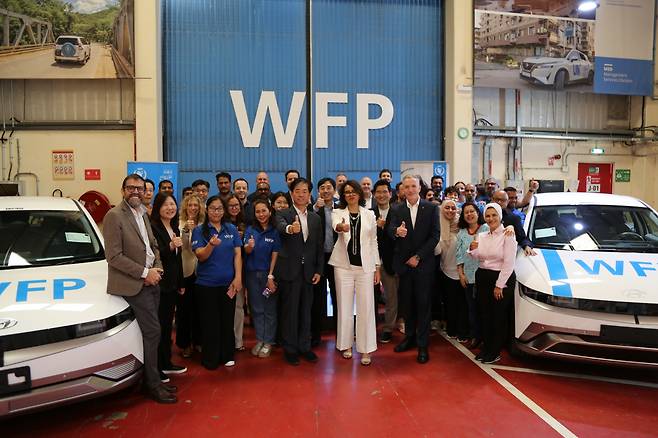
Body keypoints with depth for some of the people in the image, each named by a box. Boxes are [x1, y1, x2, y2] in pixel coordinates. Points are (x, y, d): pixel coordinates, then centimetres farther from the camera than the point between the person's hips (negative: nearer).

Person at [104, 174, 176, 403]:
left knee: (151, 332, 13)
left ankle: (152, 378, 26)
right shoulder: (114, 216, -11)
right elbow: (114, 256, -16)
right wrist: (145, 272, -15)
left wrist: (156, 268, 1)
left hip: (151, 281, 8)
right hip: (134, 285, -8)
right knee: (152, 331, -5)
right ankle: (152, 384, 9)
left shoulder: (143, 214, 14)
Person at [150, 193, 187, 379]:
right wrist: (170, 246, -34)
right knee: (158, 325, -1)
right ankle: (155, 367, 10)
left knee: (167, 324, 15)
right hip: (158, 283, -8)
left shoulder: (175, 228, 13)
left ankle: (166, 363, 26)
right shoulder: (152, 227, -12)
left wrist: (181, 283, 22)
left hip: (172, 284, 8)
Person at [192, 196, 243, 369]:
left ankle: (227, 355, 27)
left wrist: (238, 277, -7)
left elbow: (238, 254, 2)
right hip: (207, 283, -2)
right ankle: (210, 358, 21)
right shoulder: (199, 230, -3)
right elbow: (201, 256, -12)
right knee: (210, 322, 7)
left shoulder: (231, 229, 3)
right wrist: (211, 245, -31)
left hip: (228, 283, 2)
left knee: (227, 320, 12)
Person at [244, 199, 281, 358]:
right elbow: (246, 251, -6)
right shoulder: (250, 230, 3)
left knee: (269, 309, 4)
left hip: (269, 273, -2)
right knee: (256, 309, 10)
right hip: (252, 273, 3)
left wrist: (271, 276, -12)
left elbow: (275, 255, -6)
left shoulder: (275, 231, -4)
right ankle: (260, 340, 21)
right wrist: (249, 246, -30)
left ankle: (268, 342, 15)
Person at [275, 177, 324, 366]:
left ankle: (305, 346, 26)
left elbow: (319, 246, 10)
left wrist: (318, 270, 4)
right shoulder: (283, 214, -4)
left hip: (308, 271, 4)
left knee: (306, 311, 12)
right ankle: (290, 349, 19)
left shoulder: (315, 218, 9)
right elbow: (280, 226, -28)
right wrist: (290, 228, -51)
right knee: (289, 311, 5)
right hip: (289, 271, -4)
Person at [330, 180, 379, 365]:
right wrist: (341, 226, -47)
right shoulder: (337, 212, 3)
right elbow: (335, 225, -22)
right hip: (343, 265, 0)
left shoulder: (369, 214, 7)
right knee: (345, 306, 6)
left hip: (365, 266, 1)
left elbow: (374, 242, 9)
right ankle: (346, 344, 21)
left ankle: (365, 349, 10)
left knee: (366, 307, 0)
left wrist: (377, 267, 5)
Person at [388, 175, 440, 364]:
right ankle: (410, 337, 28)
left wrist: (418, 256, -12)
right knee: (408, 302, 12)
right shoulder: (396, 209, 4)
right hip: (403, 263, 2)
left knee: (423, 303, 3)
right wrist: (397, 231, -35)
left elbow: (434, 236, -5)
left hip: (423, 263, -2)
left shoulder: (431, 208, -1)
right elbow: (390, 230, -11)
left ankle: (423, 344, 12)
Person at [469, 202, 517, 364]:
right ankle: (486, 347, 25)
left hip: (502, 279, -5)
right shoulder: (481, 236, 9)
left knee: (499, 316, 2)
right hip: (482, 278, 6)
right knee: (485, 314, 11)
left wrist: (499, 285, -16)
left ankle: (495, 352, 14)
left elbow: (509, 263, -13)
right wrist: (472, 250, -8)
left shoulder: (507, 236, -8)